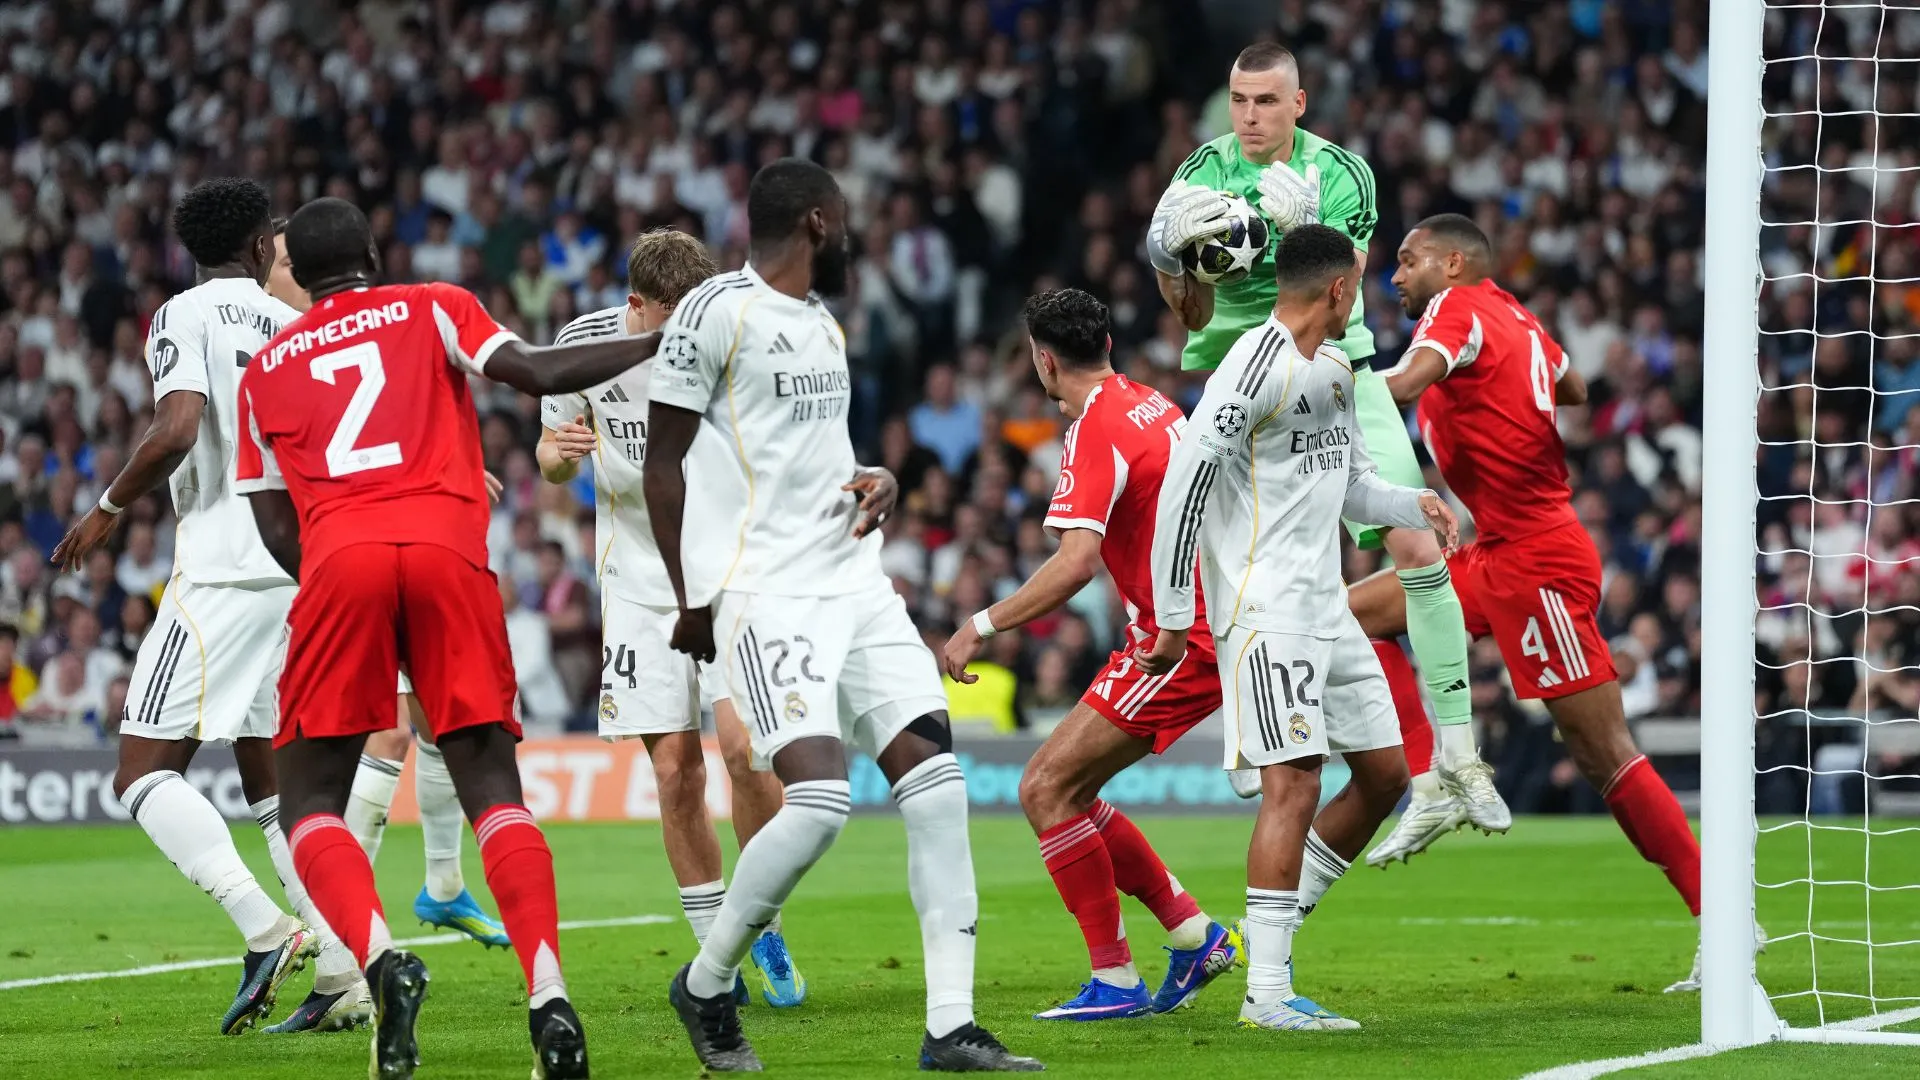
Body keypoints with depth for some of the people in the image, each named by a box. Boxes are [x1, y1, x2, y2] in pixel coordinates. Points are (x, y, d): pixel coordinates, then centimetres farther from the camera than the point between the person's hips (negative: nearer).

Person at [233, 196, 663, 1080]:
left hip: (337, 560, 0)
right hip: (448, 552, 0)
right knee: (494, 793, 4)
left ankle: (381, 959, -21)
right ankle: (549, 998, -16)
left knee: (311, 807, 7)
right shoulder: (434, 310, 19)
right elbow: (532, 373, 2)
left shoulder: (266, 369, 24)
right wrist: (658, 346, 8)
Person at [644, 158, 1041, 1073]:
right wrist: (692, 598, -7)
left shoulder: (822, 322, 19)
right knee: (819, 799, -19)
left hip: (855, 582, 8)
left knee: (935, 783, -4)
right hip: (770, 593, -8)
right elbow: (662, 463, -6)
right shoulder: (719, 310, -8)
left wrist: (867, 486, 9)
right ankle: (705, 984, 3)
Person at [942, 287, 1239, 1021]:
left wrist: (983, 625, -21)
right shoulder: (1150, 406, 13)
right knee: (1066, 792, 12)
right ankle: (1194, 934, 15)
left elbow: (1077, 562, -26)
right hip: (1210, 626, 9)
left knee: (1046, 789, -10)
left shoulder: (1096, 432, -15)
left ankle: (1115, 981, -9)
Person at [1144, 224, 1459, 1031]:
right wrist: (1173, 620, -16)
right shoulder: (1256, 368, -14)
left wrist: (1413, 505, 4)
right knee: (1295, 783, -15)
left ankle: (1275, 926, 20)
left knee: (1385, 775, 11)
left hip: (1326, 606, 10)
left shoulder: (1337, 371, 15)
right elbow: (1183, 488, -17)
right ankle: (1266, 991, -15)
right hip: (1265, 608, -10)